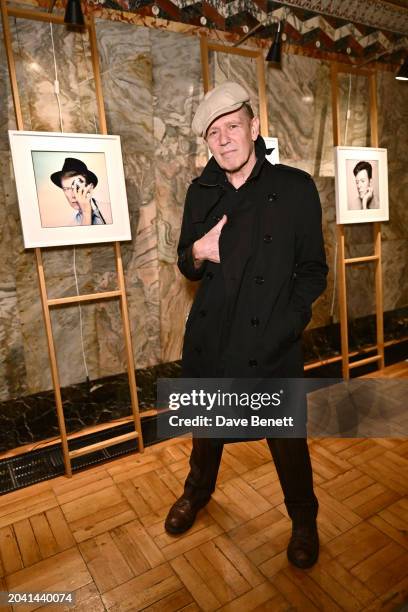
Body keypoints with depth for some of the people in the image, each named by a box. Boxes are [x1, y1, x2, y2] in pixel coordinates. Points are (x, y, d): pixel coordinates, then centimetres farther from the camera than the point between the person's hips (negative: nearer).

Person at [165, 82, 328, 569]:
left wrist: (284, 324, -16)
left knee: (287, 441, 12)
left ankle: (304, 521, 42)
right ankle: (197, 492, 53)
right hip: (208, 340, 4)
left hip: (271, 347, -3)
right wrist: (198, 252, -11)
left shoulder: (295, 188, -6)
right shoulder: (201, 193, 4)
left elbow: (312, 271, -3)